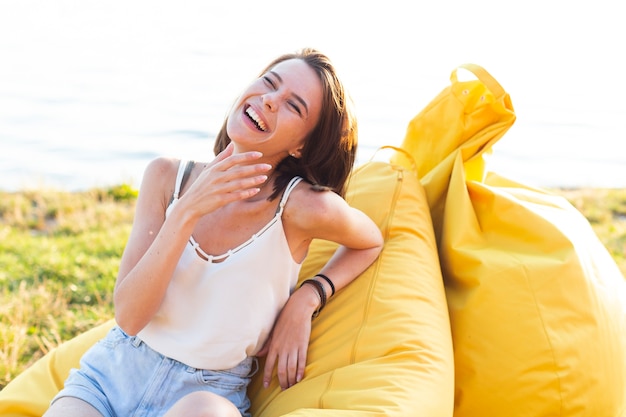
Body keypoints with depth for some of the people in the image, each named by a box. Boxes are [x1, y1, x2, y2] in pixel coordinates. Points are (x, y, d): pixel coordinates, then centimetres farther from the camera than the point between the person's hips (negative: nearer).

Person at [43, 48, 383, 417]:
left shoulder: (302, 206, -14)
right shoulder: (167, 176, -6)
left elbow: (371, 242, 8)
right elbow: (129, 316, -13)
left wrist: (308, 298, -9)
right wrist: (186, 212, -24)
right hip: (113, 372, 2)